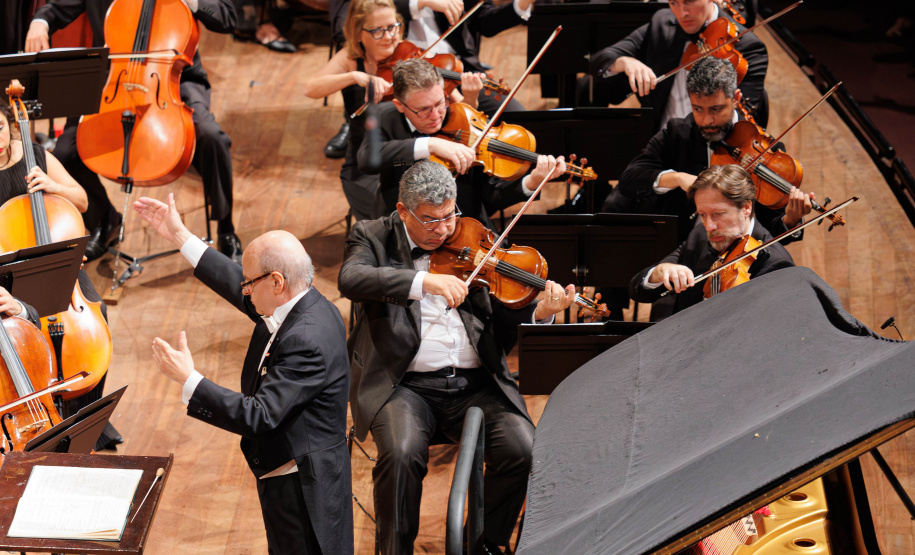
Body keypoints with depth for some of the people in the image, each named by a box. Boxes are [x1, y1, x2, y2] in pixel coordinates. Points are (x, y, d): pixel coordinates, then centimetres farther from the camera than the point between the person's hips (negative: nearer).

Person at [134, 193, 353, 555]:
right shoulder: (304, 305, -1)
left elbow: (258, 416, -31)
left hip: (303, 492, -10)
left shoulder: (307, 340, -30)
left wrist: (188, 380, -26)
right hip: (286, 477, 10)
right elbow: (239, 288, 16)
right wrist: (180, 237, 19)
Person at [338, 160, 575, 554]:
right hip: (405, 385, -2)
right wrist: (424, 281, -28)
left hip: (474, 384, 3)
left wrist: (540, 312, -14)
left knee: (522, 450, -19)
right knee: (402, 453, -30)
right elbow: (350, 279, -18)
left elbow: (504, 320, 9)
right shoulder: (374, 237, 5)